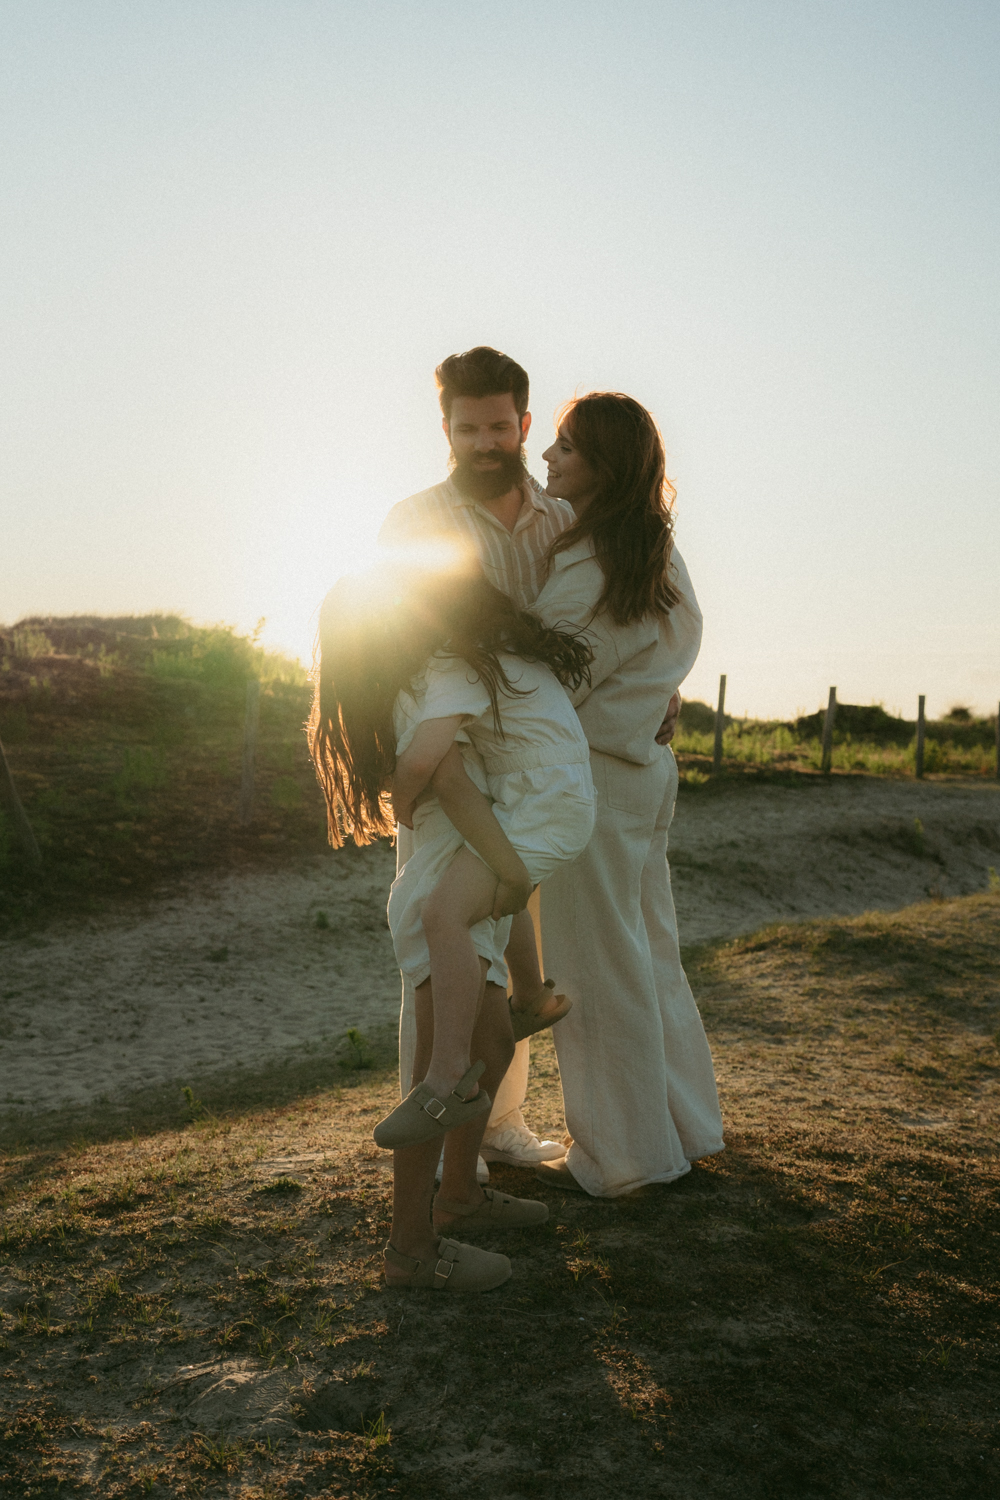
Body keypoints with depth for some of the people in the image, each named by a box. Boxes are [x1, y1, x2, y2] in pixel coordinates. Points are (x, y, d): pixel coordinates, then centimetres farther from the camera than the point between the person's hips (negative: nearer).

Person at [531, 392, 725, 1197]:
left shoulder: (589, 572, -20)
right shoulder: (656, 557, 8)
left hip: (591, 776, -9)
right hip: (645, 766, 9)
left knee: (598, 969, 3)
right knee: (650, 954, 18)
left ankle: (622, 1154, 15)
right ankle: (682, 1126, 31)